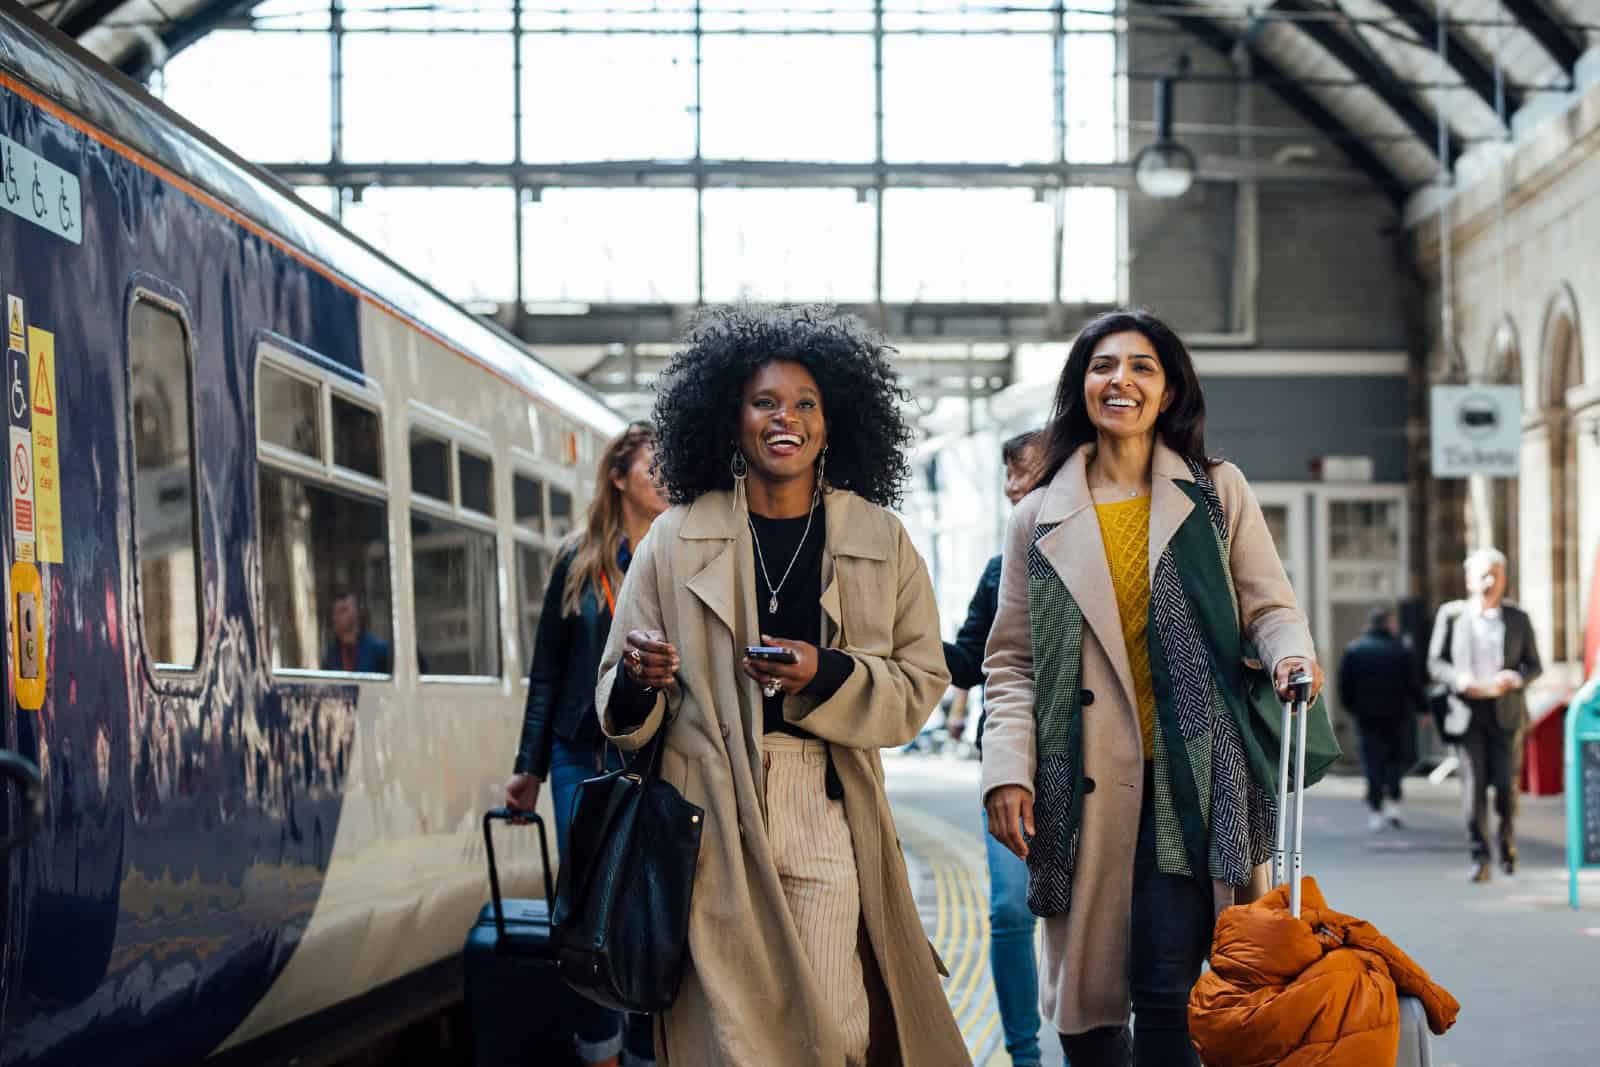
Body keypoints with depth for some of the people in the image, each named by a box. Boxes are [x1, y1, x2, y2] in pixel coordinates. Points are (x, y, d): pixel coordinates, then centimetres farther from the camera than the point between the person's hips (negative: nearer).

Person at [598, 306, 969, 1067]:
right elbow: (624, 715, 9)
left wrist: (827, 676, -12)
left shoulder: (880, 541, 8)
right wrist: (639, 682, -15)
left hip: (825, 816, 0)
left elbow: (920, 683, 6)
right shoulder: (676, 541, 6)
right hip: (709, 824, 0)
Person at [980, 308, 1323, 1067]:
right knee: (1086, 1006, 3)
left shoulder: (1217, 493, 11)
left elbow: (1269, 608, 10)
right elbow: (1011, 663, 11)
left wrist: (1291, 654, -13)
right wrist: (1007, 770, -2)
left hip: (1187, 776, -2)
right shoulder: (1039, 519, 12)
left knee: (1166, 992, -12)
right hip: (1085, 786, 2)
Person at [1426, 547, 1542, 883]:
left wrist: (1514, 678, -13)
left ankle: (1507, 842, 25)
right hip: (1468, 711, -1)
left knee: (1505, 782, -2)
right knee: (1476, 782, -7)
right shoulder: (1451, 615, 3)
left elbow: (1533, 665, 9)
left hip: (1506, 712, 1)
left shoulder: (1518, 618, 6)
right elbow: (1435, 663, 5)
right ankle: (1479, 857, -1)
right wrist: (1460, 680, -14)